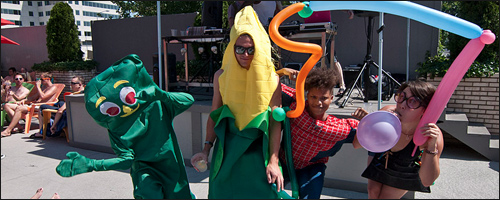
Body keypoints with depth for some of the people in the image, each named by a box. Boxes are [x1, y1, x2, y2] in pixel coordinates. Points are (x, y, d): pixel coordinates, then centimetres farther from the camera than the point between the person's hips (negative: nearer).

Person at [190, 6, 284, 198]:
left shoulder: (270, 79, -8)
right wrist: (206, 149, 4)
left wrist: (273, 161, -12)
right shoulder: (221, 76, -1)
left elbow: (275, 122, -9)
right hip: (227, 148, 2)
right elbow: (214, 115, 6)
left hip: (258, 150, -2)